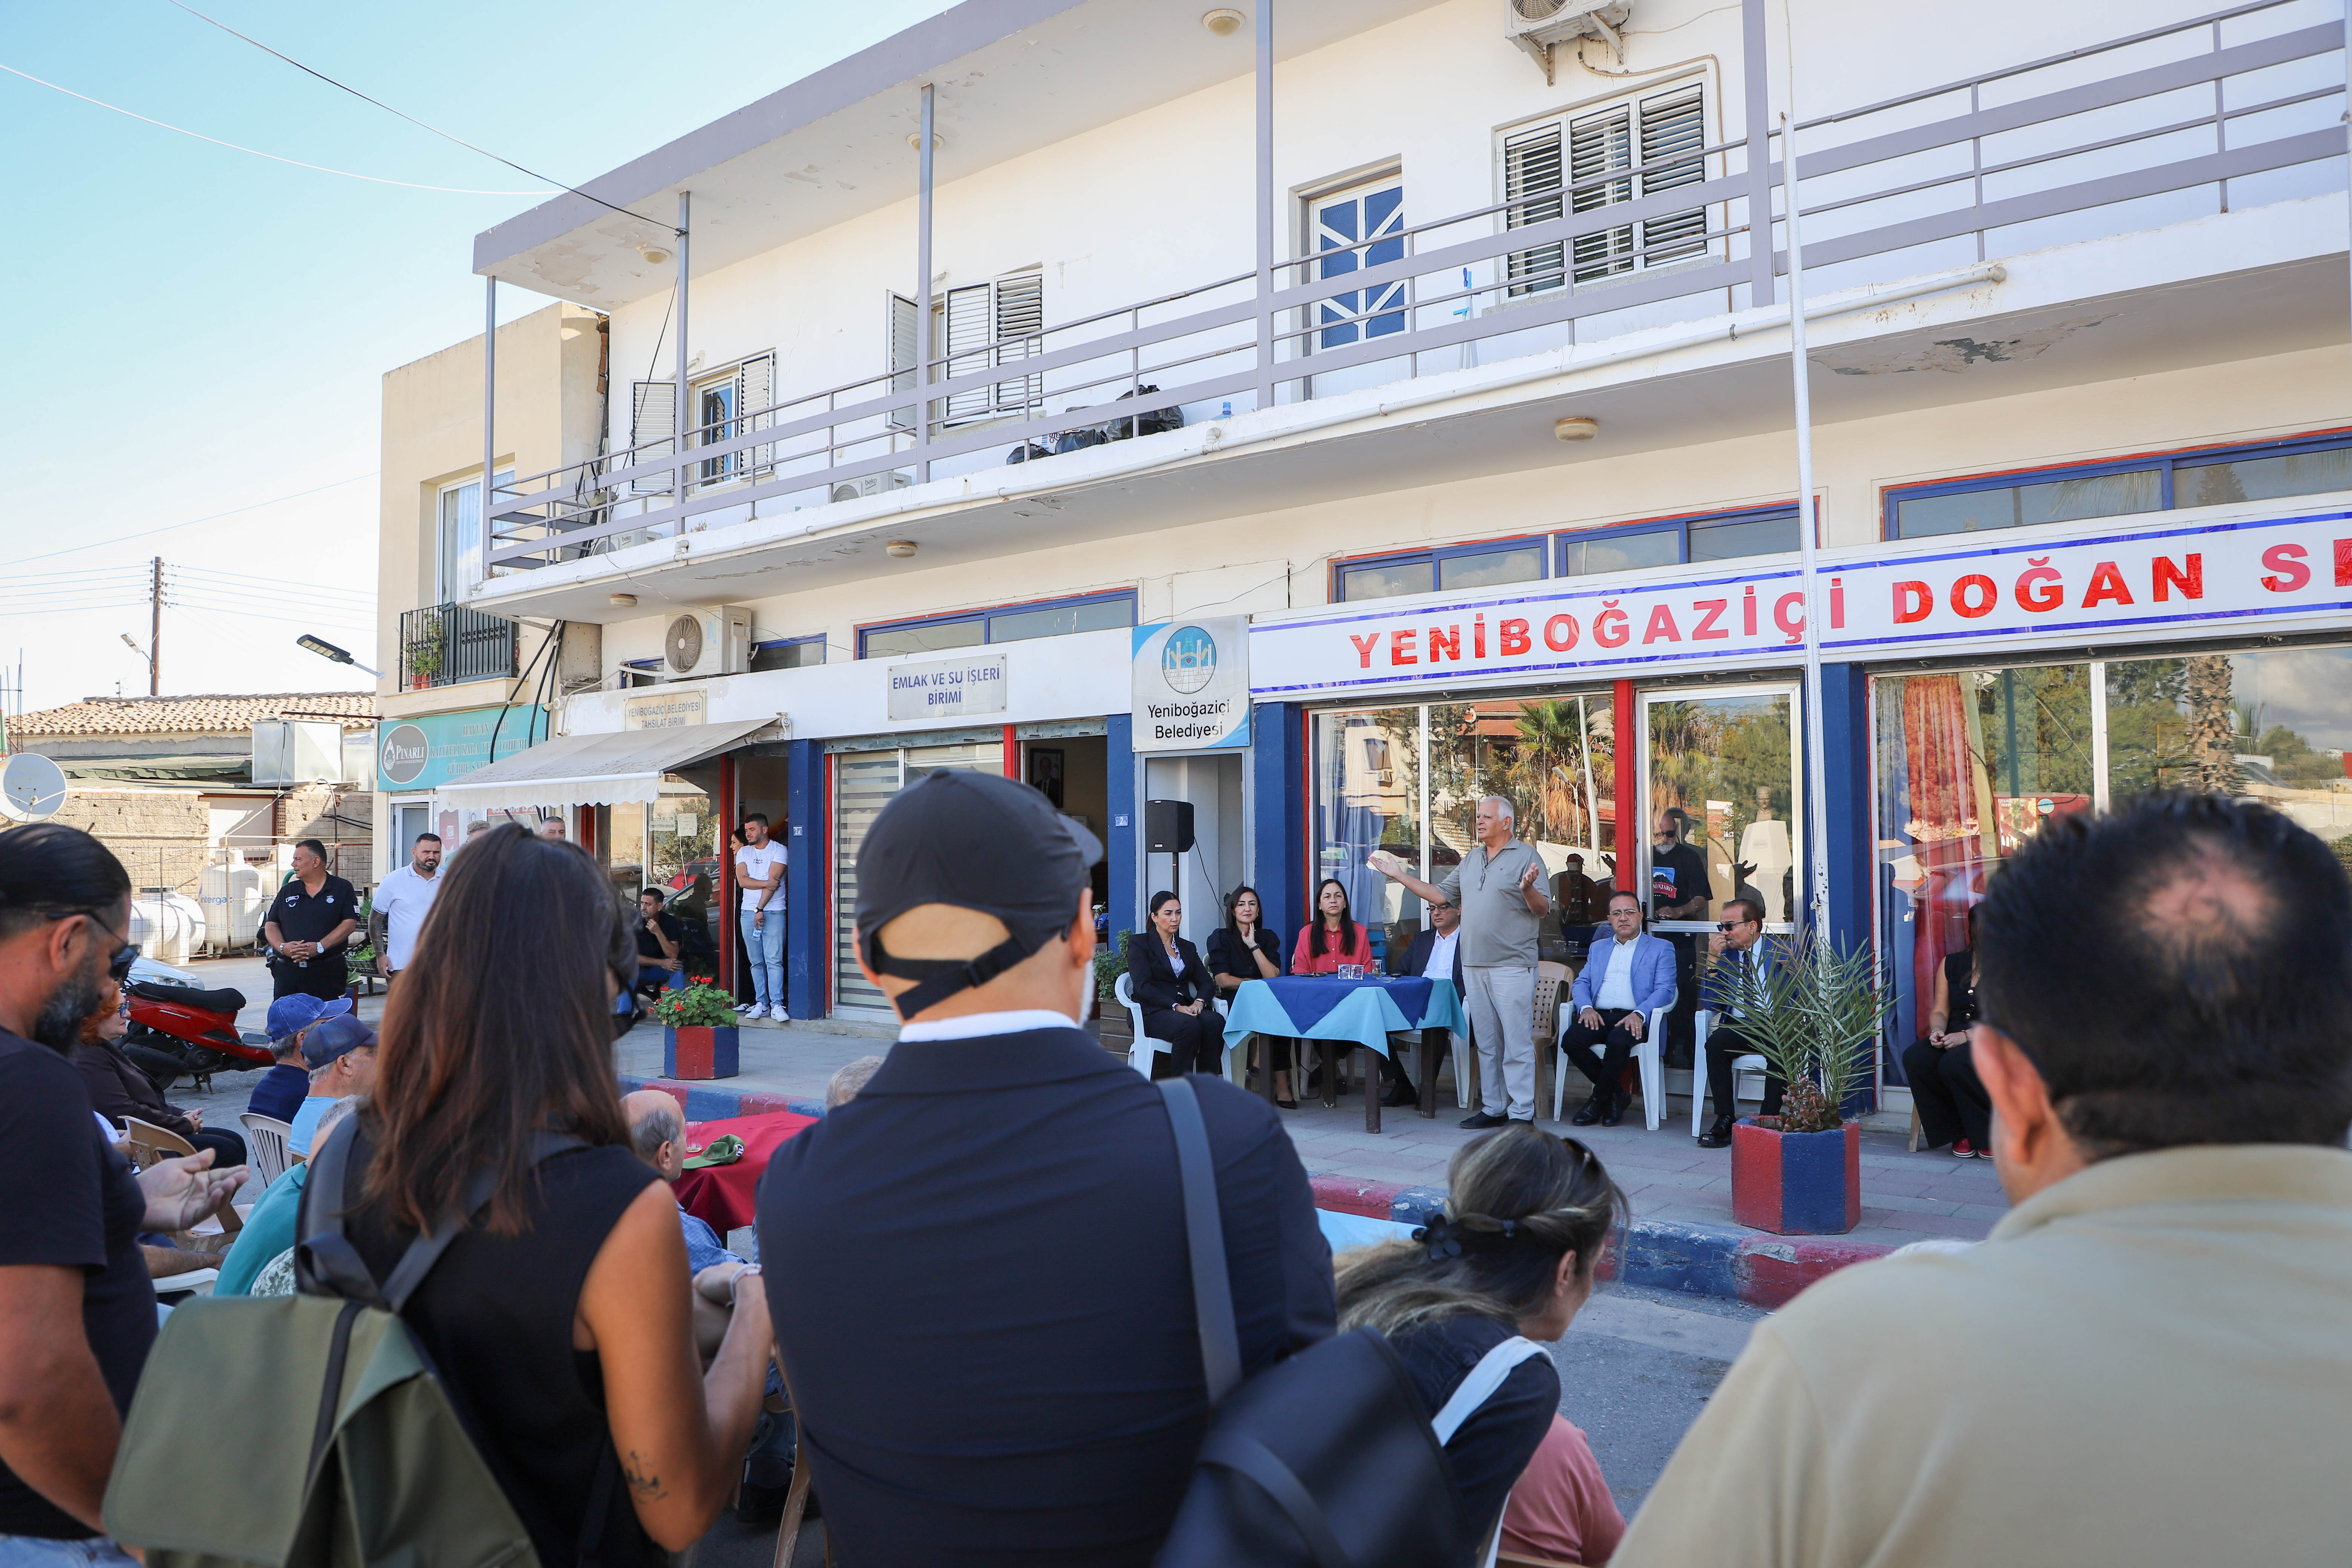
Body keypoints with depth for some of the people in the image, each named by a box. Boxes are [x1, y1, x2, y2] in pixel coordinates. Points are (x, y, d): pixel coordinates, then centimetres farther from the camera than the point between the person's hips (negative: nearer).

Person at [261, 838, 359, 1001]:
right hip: (288, 972, 3)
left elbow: (350, 924, -5)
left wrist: (320, 947, -16)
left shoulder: (342, 889, 5)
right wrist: (282, 947, -8)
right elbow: (271, 925, 13)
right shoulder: (288, 891, 17)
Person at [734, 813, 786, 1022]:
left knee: (774, 961, -9)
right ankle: (761, 1003, 9)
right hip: (749, 911, 4)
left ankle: (777, 1004, -10)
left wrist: (760, 909, -13)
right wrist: (766, 883, -13)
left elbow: (774, 881, -8)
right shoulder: (744, 853, 14)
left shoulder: (778, 850, 0)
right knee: (757, 962, 5)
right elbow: (742, 879, 0)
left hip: (773, 912, -4)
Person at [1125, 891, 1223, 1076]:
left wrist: (1199, 1002, -12)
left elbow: (1207, 983, 13)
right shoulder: (1139, 943, 6)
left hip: (1185, 1009, 5)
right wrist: (1175, 1006, -21)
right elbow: (1142, 986, -8)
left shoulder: (1188, 948, 24)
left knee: (1216, 1021, -29)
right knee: (1189, 1025, -37)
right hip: (1152, 1013, -5)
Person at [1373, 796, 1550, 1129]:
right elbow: (1440, 895, 19)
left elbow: (1543, 910, -8)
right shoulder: (1470, 861, 17)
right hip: (1474, 965, 7)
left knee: (1517, 1042, -6)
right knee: (1486, 1042, 12)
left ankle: (1522, 1113, -1)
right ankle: (1493, 1108, 20)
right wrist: (1401, 876, 15)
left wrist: (1528, 889, -28)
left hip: (1512, 966, -7)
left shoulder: (1526, 857, -3)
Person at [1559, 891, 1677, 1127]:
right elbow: (1581, 982, 18)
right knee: (1571, 1041, -26)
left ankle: (1599, 1099, -12)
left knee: (1618, 1042, -37)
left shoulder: (1661, 949, 12)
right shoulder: (1599, 947, 26)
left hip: (1633, 1018, -4)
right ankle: (1617, 1094, -6)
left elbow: (1665, 990, -1)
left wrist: (1639, 1014, -19)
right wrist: (1586, 1008, -5)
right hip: (1598, 1016, 4)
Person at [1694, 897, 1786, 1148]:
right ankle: (1725, 1120, -24)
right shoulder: (1725, 955, 13)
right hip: (1738, 1027, 3)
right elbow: (1711, 1004, 5)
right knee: (1715, 1043, -29)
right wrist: (1713, 960, -3)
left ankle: (1768, 1120, -25)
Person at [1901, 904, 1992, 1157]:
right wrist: (1937, 1031, -11)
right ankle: (1960, 1133, -11)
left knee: (1954, 1063, -36)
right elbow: (1940, 1011, 13)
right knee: (1915, 1057, -27)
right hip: (1953, 1040, 5)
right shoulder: (1951, 964, 15)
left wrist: (1967, 1036, -20)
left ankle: (1993, 1136, -13)